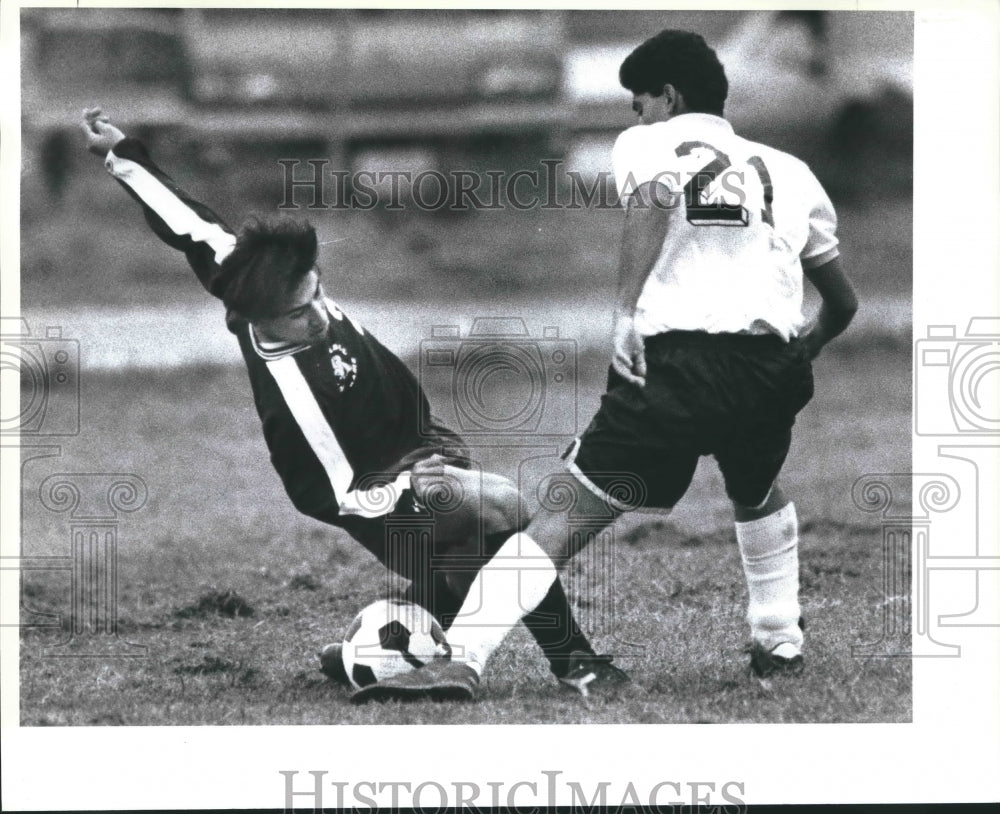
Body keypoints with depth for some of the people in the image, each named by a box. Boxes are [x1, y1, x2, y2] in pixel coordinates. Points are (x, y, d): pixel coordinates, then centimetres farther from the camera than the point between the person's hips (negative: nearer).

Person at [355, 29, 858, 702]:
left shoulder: (647, 143, 15)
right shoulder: (788, 172, 26)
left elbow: (652, 196, -12)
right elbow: (844, 302, 30)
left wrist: (628, 311, -18)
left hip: (675, 362, -4)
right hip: (772, 367, 4)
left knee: (563, 519, -5)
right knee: (759, 494, 36)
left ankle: (460, 656, -18)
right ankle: (780, 644, 37)